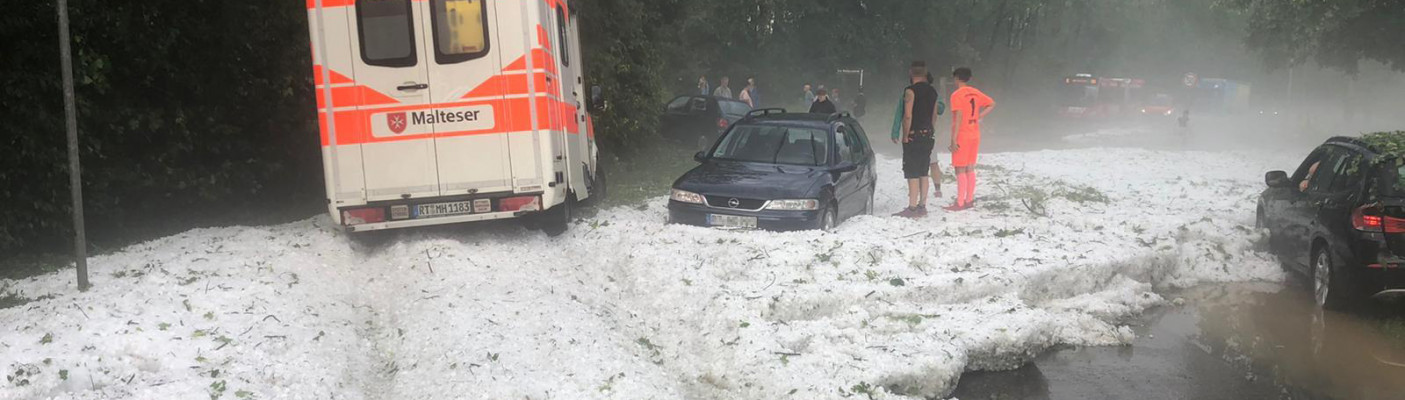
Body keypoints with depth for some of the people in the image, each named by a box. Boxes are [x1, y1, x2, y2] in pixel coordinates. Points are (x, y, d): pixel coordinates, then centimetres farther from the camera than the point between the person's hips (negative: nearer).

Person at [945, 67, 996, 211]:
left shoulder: (957, 95, -13)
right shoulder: (976, 93, 9)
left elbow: (959, 117, -19)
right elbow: (992, 104, 15)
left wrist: (954, 139, -17)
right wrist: (979, 117, 9)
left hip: (962, 136, -7)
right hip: (975, 135, 7)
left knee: (960, 170, -5)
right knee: (970, 169, 13)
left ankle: (960, 203, -5)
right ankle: (969, 200, 17)